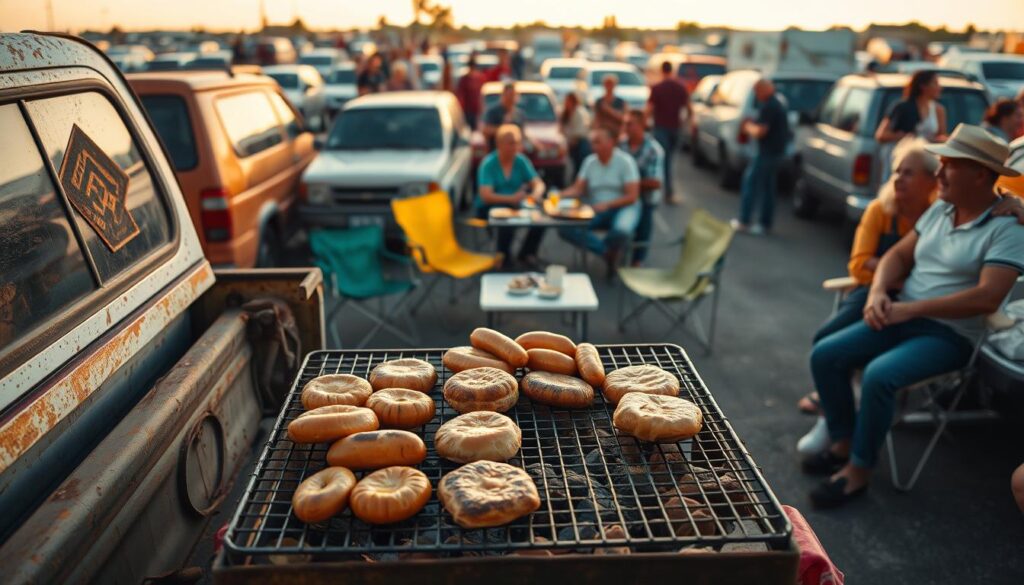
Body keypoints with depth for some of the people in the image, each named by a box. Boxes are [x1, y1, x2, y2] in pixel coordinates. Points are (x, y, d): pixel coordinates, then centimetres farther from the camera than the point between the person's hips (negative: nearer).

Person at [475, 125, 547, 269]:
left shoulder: (521, 161, -1)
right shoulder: (488, 164, -15)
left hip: (515, 206, 5)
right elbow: (485, 196, -25)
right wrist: (512, 198, -39)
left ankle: (527, 253, 4)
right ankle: (503, 256, -8)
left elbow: (538, 184, -2)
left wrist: (536, 194, -27)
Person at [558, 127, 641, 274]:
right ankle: (607, 251, -17)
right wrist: (561, 194, -17)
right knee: (565, 228, -23)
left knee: (621, 231, -40)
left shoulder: (625, 161, -6)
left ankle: (609, 253, -3)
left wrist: (607, 204, -23)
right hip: (596, 211, 4)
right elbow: (577, 189, 3)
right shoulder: (589, 161, 8)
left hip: (623, 207, -4)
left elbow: (632, 197, -11)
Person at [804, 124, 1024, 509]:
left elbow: (988, 297, -24)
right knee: (825, 356, -9)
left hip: (951, 335, -7)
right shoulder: (940, 209, 9)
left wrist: (910, 308, -23)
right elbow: (899, 254, 13)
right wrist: (878, 292, -9)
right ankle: (844, 443, 7)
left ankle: (858, 470, -12)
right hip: (902, 318, 7)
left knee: (879, 375, -31)